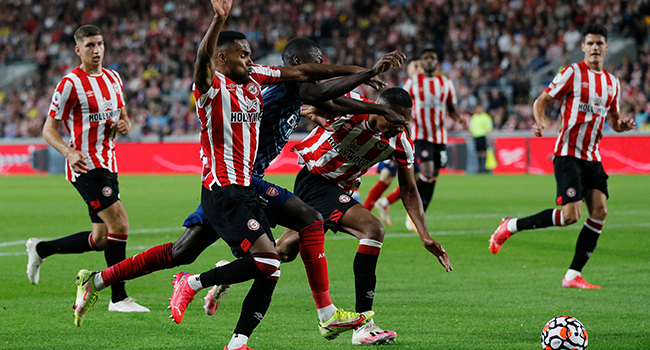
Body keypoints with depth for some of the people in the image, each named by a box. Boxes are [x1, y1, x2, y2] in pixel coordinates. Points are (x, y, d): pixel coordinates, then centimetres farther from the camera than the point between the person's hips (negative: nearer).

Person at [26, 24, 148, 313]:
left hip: (108, 165, 8)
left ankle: (40, 249, 29)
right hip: (86, 166, -8)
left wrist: (124, 125, 0)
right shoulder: (70, 83, -9)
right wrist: (69, 152, -25)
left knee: (101, 239, 9)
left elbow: (122, 116, 25)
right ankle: (118, 298, -12)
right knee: (119, 224, -18)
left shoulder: (113, 78, 12)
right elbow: (49, 129, -7)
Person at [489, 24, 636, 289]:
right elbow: (541, 101, -2)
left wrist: (621, 125, 1)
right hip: (568, 154, -7)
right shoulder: (572, 73, -4)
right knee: (571, 215, -17)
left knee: (600, 211, -7)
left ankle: (573, 276, -2)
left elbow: (612, 119, 24)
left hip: (592, 156, 7)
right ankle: (510, 227, 0)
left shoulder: (612, 83, 14)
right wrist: (540, 121, -23)